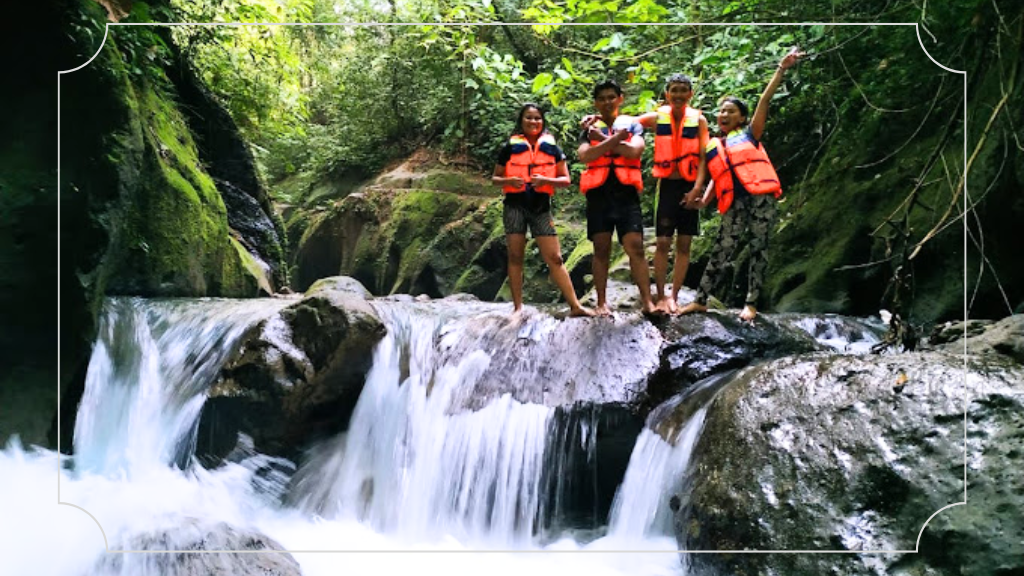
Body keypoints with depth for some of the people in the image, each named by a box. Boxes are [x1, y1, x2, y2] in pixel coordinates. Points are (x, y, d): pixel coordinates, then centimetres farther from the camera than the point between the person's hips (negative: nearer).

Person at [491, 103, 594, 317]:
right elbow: (495, 179, 9)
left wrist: (546, 180, -14)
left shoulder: (552, 148, 7)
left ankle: (575, 306, -4)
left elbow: (565, 180, 6)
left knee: (554, 258, -3)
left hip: (541, 207, 0)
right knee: (515, 256, 2)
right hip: (515, 206, 0)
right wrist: (509, 181, -12)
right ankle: (517, 306, 8)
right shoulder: (510, 147, 6)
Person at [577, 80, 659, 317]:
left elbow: (634, 151, -10)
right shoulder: (590, 129, 12)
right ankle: (601, 302, 10)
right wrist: (615, 138, -10)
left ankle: (647, 302, -10)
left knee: (636, 247, -8)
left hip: (626, 193, -1)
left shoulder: (633, 125, 10)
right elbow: (585, 156, -7)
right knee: (601, 250, 3)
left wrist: (602, 138, -5)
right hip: (598, 193, 1)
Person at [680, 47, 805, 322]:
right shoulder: (712, 147, 19)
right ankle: (700, 300, 0)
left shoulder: (749, 134, 10)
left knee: (758, 249, 0)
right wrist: (704, 199, 1)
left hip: (761, 197, -2)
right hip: (735, 203, 2)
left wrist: (782, 69, -4)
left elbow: (765, 100, 3)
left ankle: (751, 304, 5)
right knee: (722, 250, -1)